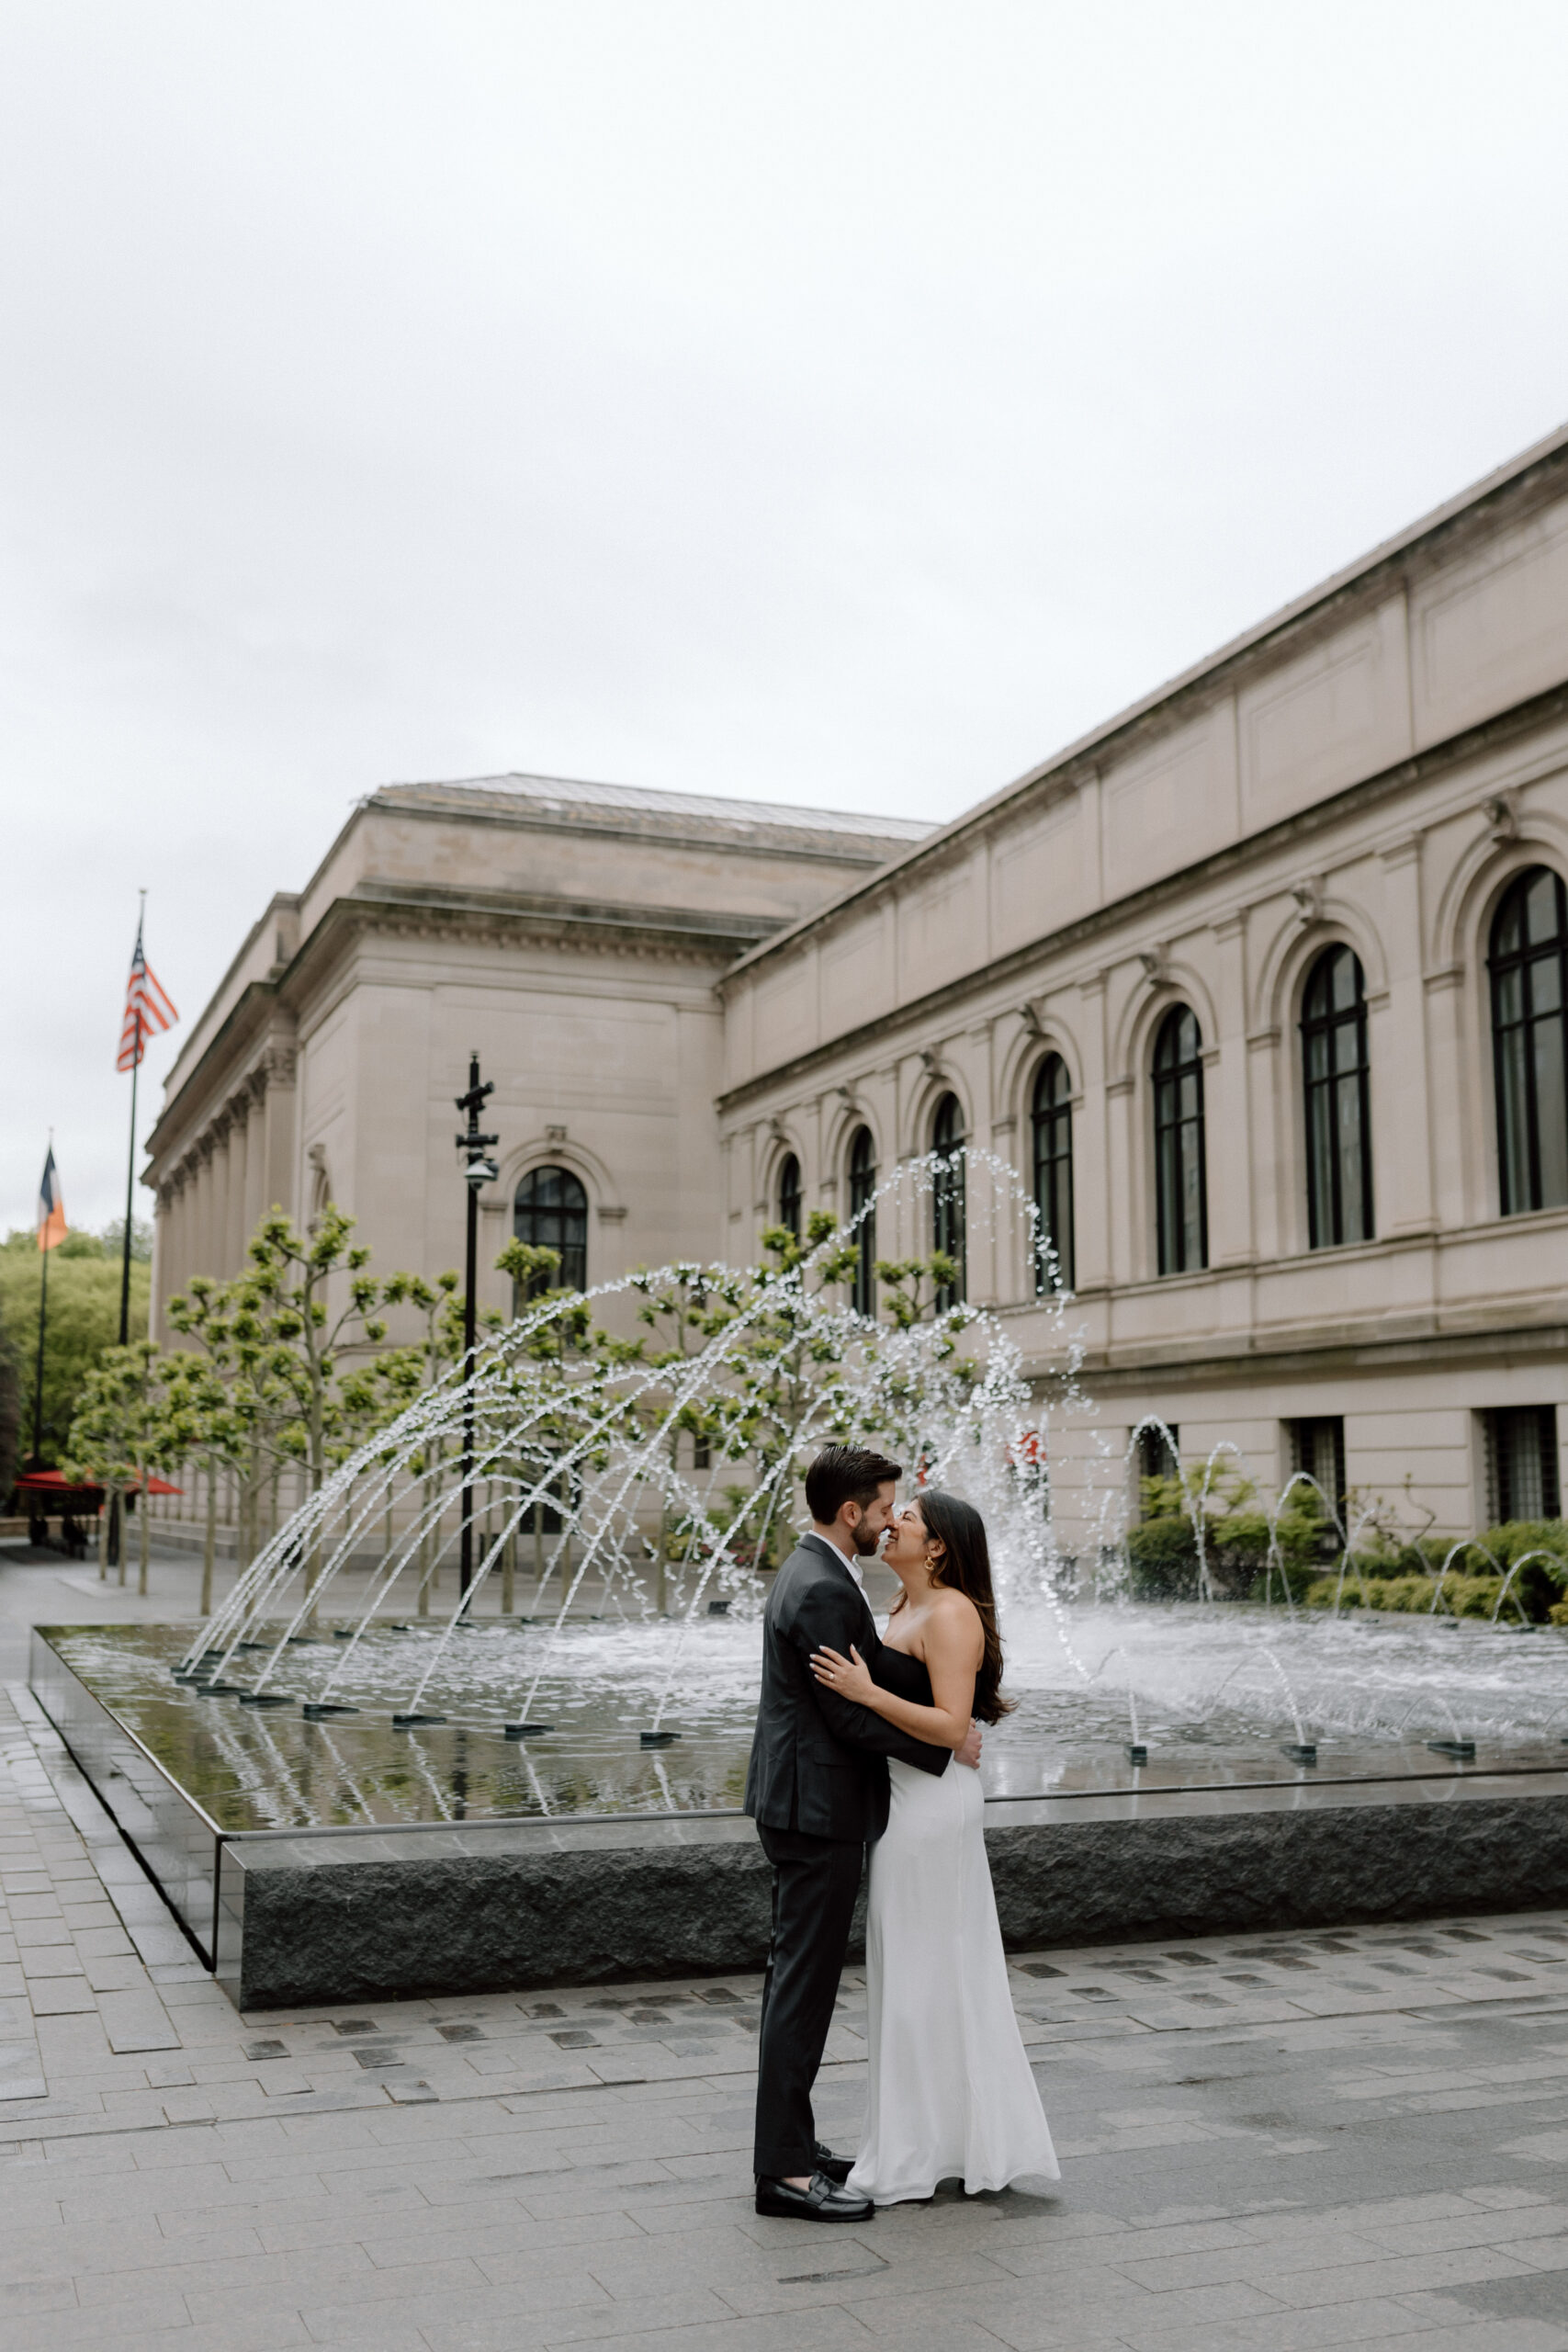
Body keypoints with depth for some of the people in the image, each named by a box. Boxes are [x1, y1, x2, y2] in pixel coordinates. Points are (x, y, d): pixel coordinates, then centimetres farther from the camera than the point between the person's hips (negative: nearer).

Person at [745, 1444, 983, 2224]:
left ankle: (788, 2142, 26)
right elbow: (851, 1716, -21)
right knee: (804, 1983, -4)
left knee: (797, 1976, 16)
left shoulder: (809, 1572, 12)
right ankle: (786, 2171, 3)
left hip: (801, 1803, 11)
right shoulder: (823, 1591, -21)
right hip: (818, 1808, -11)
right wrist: (948, 1745, -12)